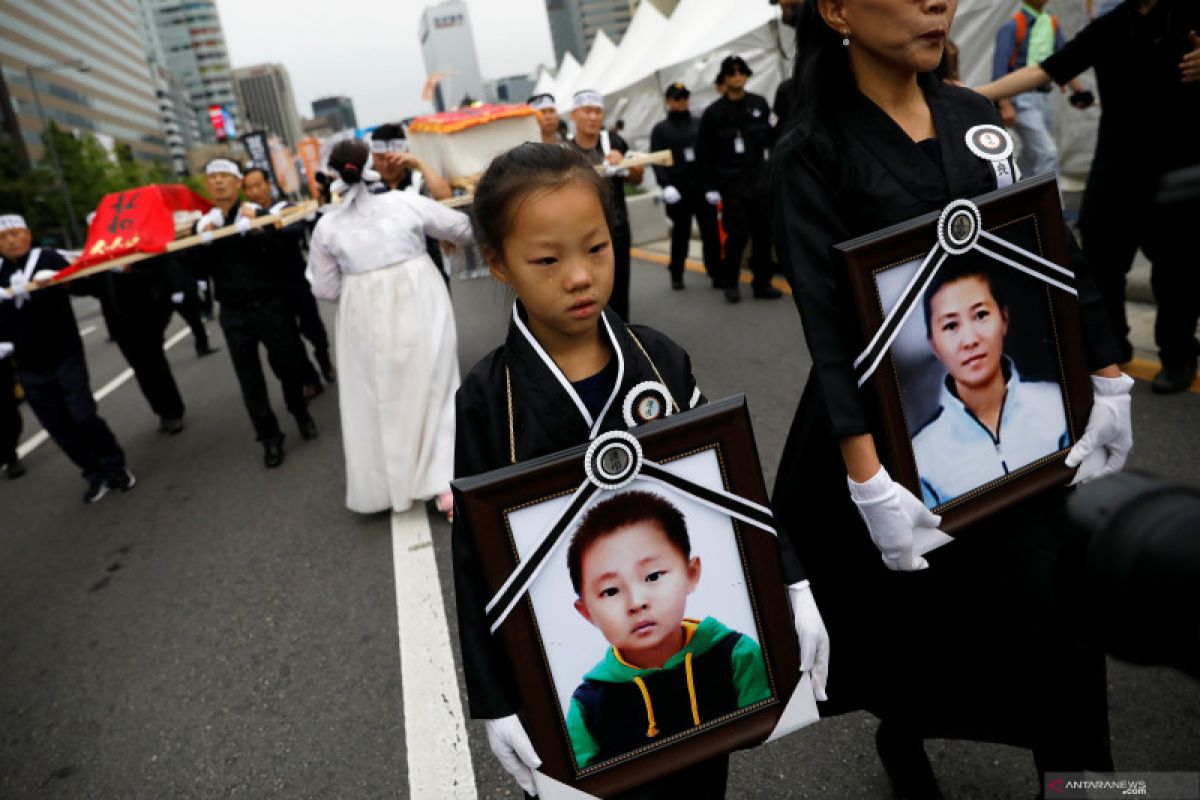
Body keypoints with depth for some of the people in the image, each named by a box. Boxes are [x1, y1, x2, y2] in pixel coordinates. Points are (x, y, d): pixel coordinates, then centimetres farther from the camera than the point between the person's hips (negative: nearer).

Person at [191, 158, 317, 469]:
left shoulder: (258, 214, -2)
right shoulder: (204, 224, 6)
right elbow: (200, 272, 0)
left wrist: (257, 230, -25)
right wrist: (205, 240, -14)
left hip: (270, 306, -2)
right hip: (234, 314, 2)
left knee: (290, 365, 6)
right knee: (250, 380, 5)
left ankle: (300, 413, 35)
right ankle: (270, 438, 17)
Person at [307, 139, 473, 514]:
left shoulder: (326, 226, -2)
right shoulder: (405, 201, -4)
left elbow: (326, 289, 2)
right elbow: (463, 228, 6)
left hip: (367, 319, 1)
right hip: (419, 306, 0)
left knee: (376, 399, 14)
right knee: (433, 390, 9)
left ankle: (381, 487, 26)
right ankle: (444, 485, 4)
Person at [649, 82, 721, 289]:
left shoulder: (700, 124, 13)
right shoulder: (660, 129, 7)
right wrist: (666, 185, -15)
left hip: (703, 187, 2)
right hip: (678, 190, -2)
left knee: (711, 232, -1)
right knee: (680, 233, 5)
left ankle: (716, 272, 5)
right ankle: (676, 275, 15)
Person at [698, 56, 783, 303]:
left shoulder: (759, 104, 7)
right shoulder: (713, 112, -1)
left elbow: (772, 137, 12)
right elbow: (706, 153, -1)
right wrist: (710, 186, -5)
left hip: (759, 181, 3)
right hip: (731, 184, -3)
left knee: (763, 233, 4)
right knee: (738, 234, -5)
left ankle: (762, 283, 14)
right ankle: (730, 282, 12)